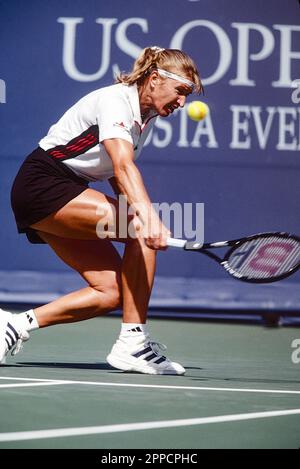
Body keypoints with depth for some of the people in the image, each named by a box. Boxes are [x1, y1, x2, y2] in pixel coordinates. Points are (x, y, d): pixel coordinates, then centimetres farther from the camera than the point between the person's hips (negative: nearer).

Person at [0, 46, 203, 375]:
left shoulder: (146, 117, 9)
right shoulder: (115, 101, -19)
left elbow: (119, 181, 15)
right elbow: (123, 167, -36)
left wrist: (141, 217, -4)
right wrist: (148, 217, -51)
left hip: (66, 193, 10)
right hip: (41, 184, -10)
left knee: (112, 292, -4)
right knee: (142, 231, -24)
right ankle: (132, 344, -21)